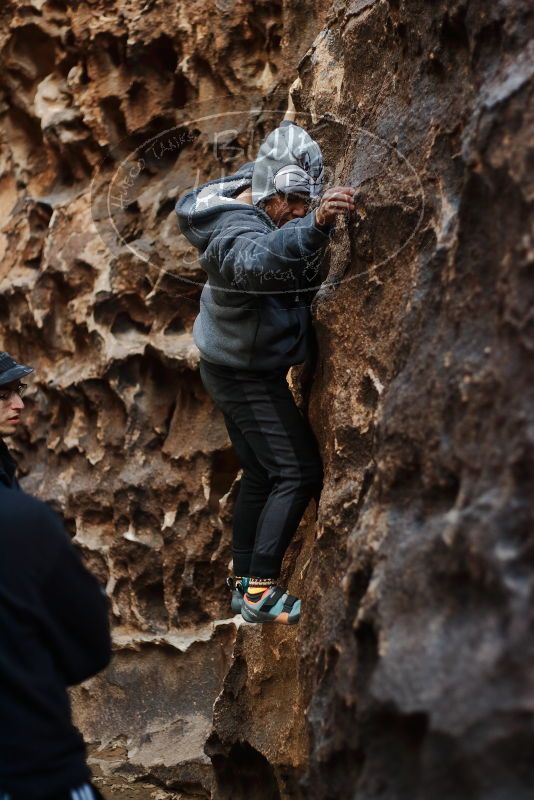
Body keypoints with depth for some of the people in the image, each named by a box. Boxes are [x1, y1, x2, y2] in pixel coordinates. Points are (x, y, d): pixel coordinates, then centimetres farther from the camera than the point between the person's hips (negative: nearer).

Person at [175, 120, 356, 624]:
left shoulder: (247, 197, 1)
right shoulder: (235, 229, -28)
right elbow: (257, 260, -53)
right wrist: (315, 223, -67)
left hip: (236, 368, 10)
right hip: (247, 374, -10)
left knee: (261, 473, 17)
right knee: (299, 471, -11)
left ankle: (243, 579, 28)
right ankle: (259, 591, -10)